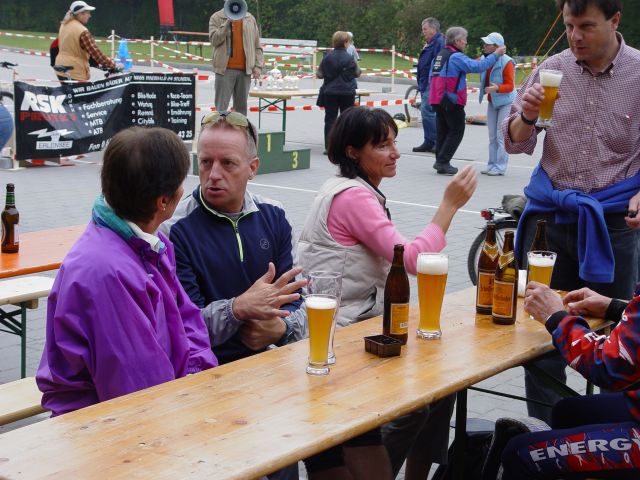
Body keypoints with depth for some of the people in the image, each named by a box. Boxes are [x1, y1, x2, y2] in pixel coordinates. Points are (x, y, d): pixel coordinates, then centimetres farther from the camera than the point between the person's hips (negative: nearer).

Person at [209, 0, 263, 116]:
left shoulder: (249, 18, 13)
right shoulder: (216, 18, 4)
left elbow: (257, 45, 13)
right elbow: (214, 40, -10)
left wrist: (258, 66, 2)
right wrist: (228, 22, -16)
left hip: (245, 70, 3)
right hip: (225, 69, -3)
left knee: (241, 107, 8)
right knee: (221, 107, -5)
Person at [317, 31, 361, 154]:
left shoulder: (327, 57, -6)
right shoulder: (350, 58, -8)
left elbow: (319, 74, 0)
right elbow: (357, 74, 4)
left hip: (330, 92, 1)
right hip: (347, 92, -1)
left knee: (330, 119, 5)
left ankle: (329, 147, 1)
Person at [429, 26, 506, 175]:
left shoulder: (440, 55, 14)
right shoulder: (456, 57, -13)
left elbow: (432, 76, 19)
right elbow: (478, 66, -22)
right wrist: (495, 55, -14)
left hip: (437, 100, 9)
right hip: (452, 102, -8)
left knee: (442, 130, 15)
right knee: (456, 131, -1)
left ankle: (440, 161, 17)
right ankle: (443, 162, -6)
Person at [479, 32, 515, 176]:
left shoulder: (506, 62, -19)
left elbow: (510, 86, -19)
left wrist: (496, 88, -36)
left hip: (505, 102, -7)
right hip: (492, 102, 7)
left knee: (501, 136, -6)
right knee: (492, 136, 12)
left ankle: (500, 166, -1)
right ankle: (492, 164, 20)